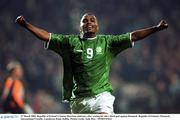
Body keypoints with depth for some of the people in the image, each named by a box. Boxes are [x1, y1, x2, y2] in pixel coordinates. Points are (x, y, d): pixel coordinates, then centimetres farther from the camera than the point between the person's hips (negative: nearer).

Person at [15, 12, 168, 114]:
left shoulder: (107, 42, 8)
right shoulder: (70, 42, 9)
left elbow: (132, 36, 4)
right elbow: (47, 36, 4)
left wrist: (155, 29, -4)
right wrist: (26, 25, -7)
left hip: (102, 94, -2)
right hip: (79, 97, 2)